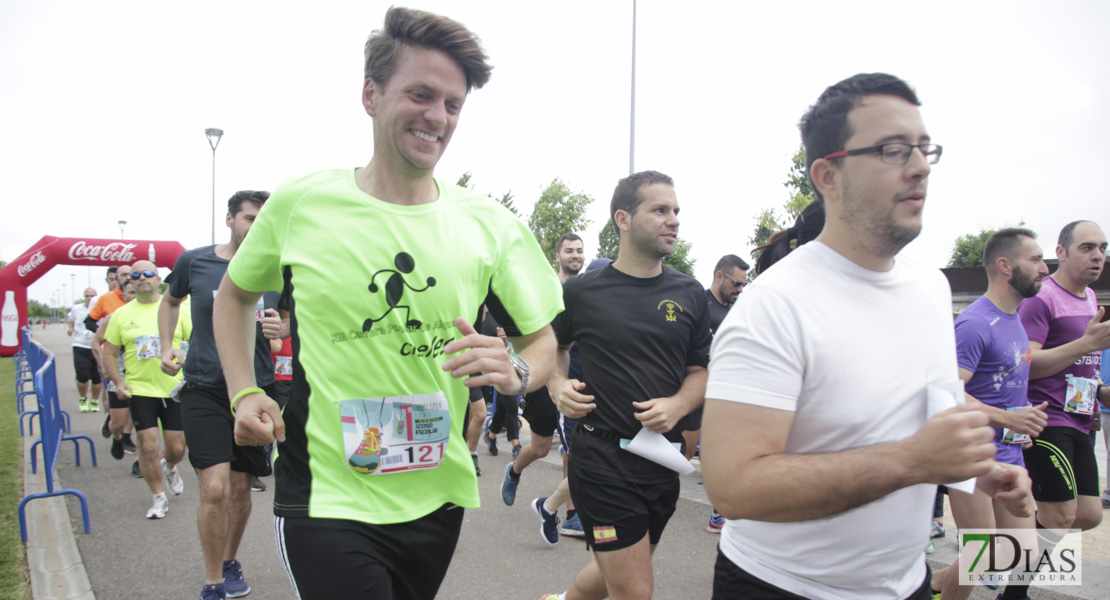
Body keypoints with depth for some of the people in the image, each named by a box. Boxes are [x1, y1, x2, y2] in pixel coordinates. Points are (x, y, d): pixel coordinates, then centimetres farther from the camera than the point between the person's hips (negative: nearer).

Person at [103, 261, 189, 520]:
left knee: (177, 447, 4)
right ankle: (158, 498, 12)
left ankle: (169, 468, 40)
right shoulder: (121, 314, 4)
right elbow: (109, 353, 10)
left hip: (174, 389, 0)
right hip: (140, 390, 0)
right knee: (148, 446, -5)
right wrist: (118, 381, -3)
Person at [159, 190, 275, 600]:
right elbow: (170, 301, 19)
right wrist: (166, 348, 8)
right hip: (204, 389, -2)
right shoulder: (193, 262, -1)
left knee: (241, 488, 12)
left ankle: (230, 562, 37)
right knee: (215, 488, -13)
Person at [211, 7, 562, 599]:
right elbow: (234, 294, 12)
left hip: (438, 497, 3)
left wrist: (515, 372, -17)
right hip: (325, 499, -3)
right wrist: (243, 393, -1)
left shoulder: (491, 226, -3)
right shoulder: (300, 204, -5)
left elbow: (541, 339, 5)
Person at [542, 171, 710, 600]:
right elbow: (553, 347, 13)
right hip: (603, 458, -5)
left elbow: (701, 370, 10)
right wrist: (558, 385, -7)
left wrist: (677, 406, -10)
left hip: (664, 459, 5)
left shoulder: (689, 294, 5)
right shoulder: (582, 291, -4)